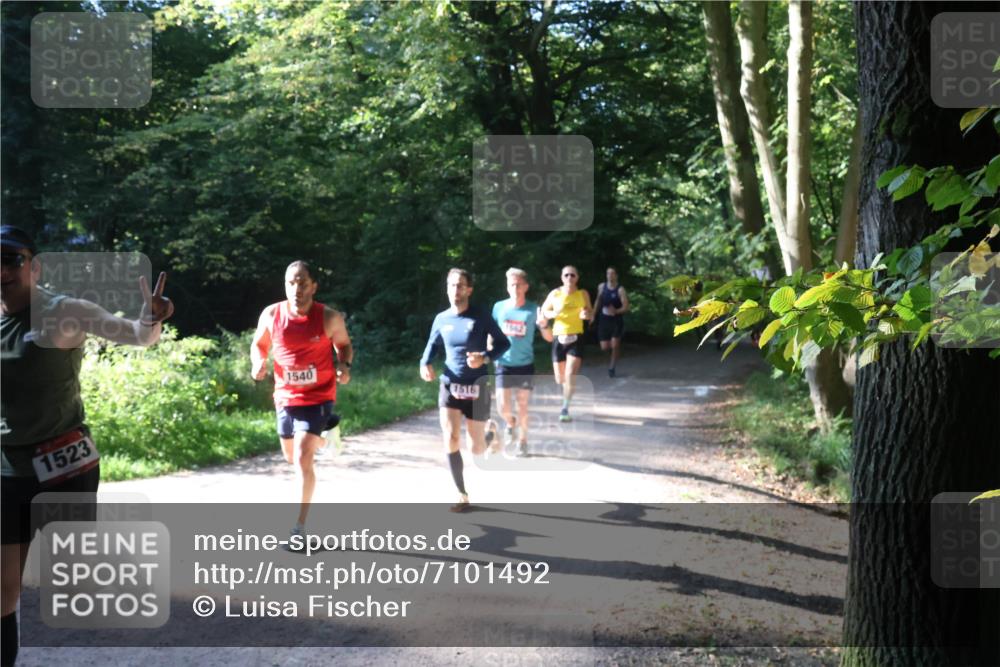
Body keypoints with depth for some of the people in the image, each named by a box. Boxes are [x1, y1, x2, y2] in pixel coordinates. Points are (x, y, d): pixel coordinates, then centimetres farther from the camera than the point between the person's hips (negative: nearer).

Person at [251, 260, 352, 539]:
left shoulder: (329, 318, -14)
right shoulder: (271, 315, -8)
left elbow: (344, 345, 4)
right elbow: (258, 344, 9)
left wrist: (344, 365, -16)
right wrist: (258, 362, -14)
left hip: (317, 398, -4)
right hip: (285, 397, 4)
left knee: (303, 460, -15)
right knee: (291, 456, 22)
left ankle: (299, 526, -3)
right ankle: (321, 440, 58)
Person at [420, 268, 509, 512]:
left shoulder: (481, 316, -8)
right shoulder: (441, 319, 1)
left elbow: (504, 343, -3)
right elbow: (432, 345, 16)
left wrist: (485, 358, -21)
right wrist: (425, 364, -5)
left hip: (477, 388, -2)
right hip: (449, 386, 2)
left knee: (476, 449, 5)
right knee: (450, 441, -13)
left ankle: (490, 430, 43)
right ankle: (462, 495, 3)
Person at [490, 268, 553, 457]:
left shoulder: (533, 309, -8)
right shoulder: (499, 307, -3)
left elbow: (549, 338, -10)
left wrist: (543, 324, -29)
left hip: (525, 365, -1)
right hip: (504, 365, 1)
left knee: (523, 407, 6)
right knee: (503, 406, -5)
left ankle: (522, 441, 27)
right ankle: (511, 423, 29)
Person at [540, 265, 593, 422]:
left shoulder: (583, 294, 2)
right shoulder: (555, 294, 0)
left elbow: (591, 314, 10)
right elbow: (543, 312, 7)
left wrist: (587, 315, -14)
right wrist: (553, 314, -14)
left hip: (576, 337, -1)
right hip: (559, 337, 1)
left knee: (571, 375, -15)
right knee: (560, 379, 8)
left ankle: (565, 408, -6)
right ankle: (567, 391, 43)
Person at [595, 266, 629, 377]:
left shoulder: (620, 290, -11)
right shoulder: (601, 287, 3)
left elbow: (625, 307, -15)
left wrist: (616, 311, -31)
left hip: (616, 320, -3)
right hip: (603, 320, 3)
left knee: (615, 345, -9)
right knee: (604, 347, 0)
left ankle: (612, 367, 8)